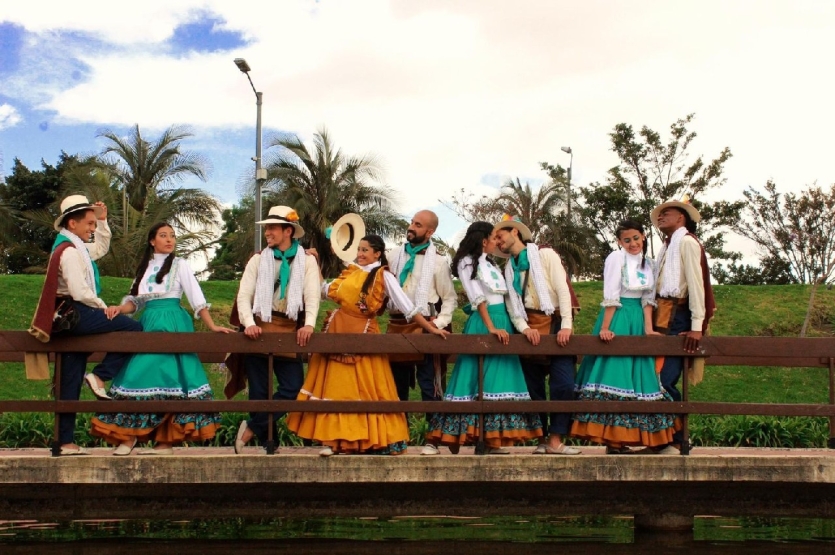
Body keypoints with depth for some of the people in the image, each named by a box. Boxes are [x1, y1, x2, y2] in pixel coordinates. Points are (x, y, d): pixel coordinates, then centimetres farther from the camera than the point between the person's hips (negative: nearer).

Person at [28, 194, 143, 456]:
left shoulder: (77, 247, 18)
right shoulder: (69, 251, -12)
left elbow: (101, 248, 36)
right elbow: (79, 291, -20)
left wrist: (103, 220, 26)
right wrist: (103, 307, -8)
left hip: (71, 319, 10)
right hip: (76, 313, -10)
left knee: (70, 383, 7)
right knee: (134, 328, -12)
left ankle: (65, 442, 7)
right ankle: (100, 376, -10)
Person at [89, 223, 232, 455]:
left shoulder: (179, 265, 5)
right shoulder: (145, 267, 18)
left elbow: (197, 299, 0)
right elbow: (135, 301, 16)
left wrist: (212, 326, -9)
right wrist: (119, 309, -5)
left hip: (172, 323, -5)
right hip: (149, 324, 5)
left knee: (167, 376, -11)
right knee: (140, 375, -1)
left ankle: (167, 439, -8)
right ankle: (128, 435, 0)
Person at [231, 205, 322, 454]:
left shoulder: (307, 261, 6)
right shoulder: (258, 259, 9)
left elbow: (312, 296, -4)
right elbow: (244, 295, 0)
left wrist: (309, 324, -22)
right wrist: (249, 323, -17)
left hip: (289, 331, -1)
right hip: (259, 330, 1)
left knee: (292, 387, -11)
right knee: (259, 391, 1)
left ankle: (251, 428, 0)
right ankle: (268, 442, 10)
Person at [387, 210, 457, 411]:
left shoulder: (438, 261, -3)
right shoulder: (394, 255, 7)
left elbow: (449, 297, 0)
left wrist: (439, 323, -10)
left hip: (424, 327, -4)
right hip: (396, 325, 5)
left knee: (429, 385, -1)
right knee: (397, 384, 14)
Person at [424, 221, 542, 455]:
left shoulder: (489, 263, 20)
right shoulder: (467, 263, -3)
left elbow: (504, 294, 15)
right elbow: (478, 298, -12)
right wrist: (491, 328, -19)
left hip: (502, 321, 8)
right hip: (482, 323, -8)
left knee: (499, 378, 2)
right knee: (474, 378, -9)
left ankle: (494, 439, 3)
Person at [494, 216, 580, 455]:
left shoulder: (545, 255, 0)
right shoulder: (509, 268, 14)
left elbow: (563, 289, -8)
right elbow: (512, 303, 5)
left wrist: (566, 325, -18)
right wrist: (524, 328, -13)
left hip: (555, 324, -4)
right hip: (530, 329, 4)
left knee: (563, 384, -13)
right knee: (534, 387, 4)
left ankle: (555, 440, -9)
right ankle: (542, 439, 11)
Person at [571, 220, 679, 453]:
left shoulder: (648, 264, 13)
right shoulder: (616, 258, -7)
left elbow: (647, 299, 9)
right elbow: (611, 297, -13)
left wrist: (648, 327, -3)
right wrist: (604, 328, -17)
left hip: (637, 322, 7)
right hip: (617, 320, -7)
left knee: (635, 378, 7)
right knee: (615, 374, -8)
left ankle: (621, 438, 13)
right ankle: (611, 439, -5)